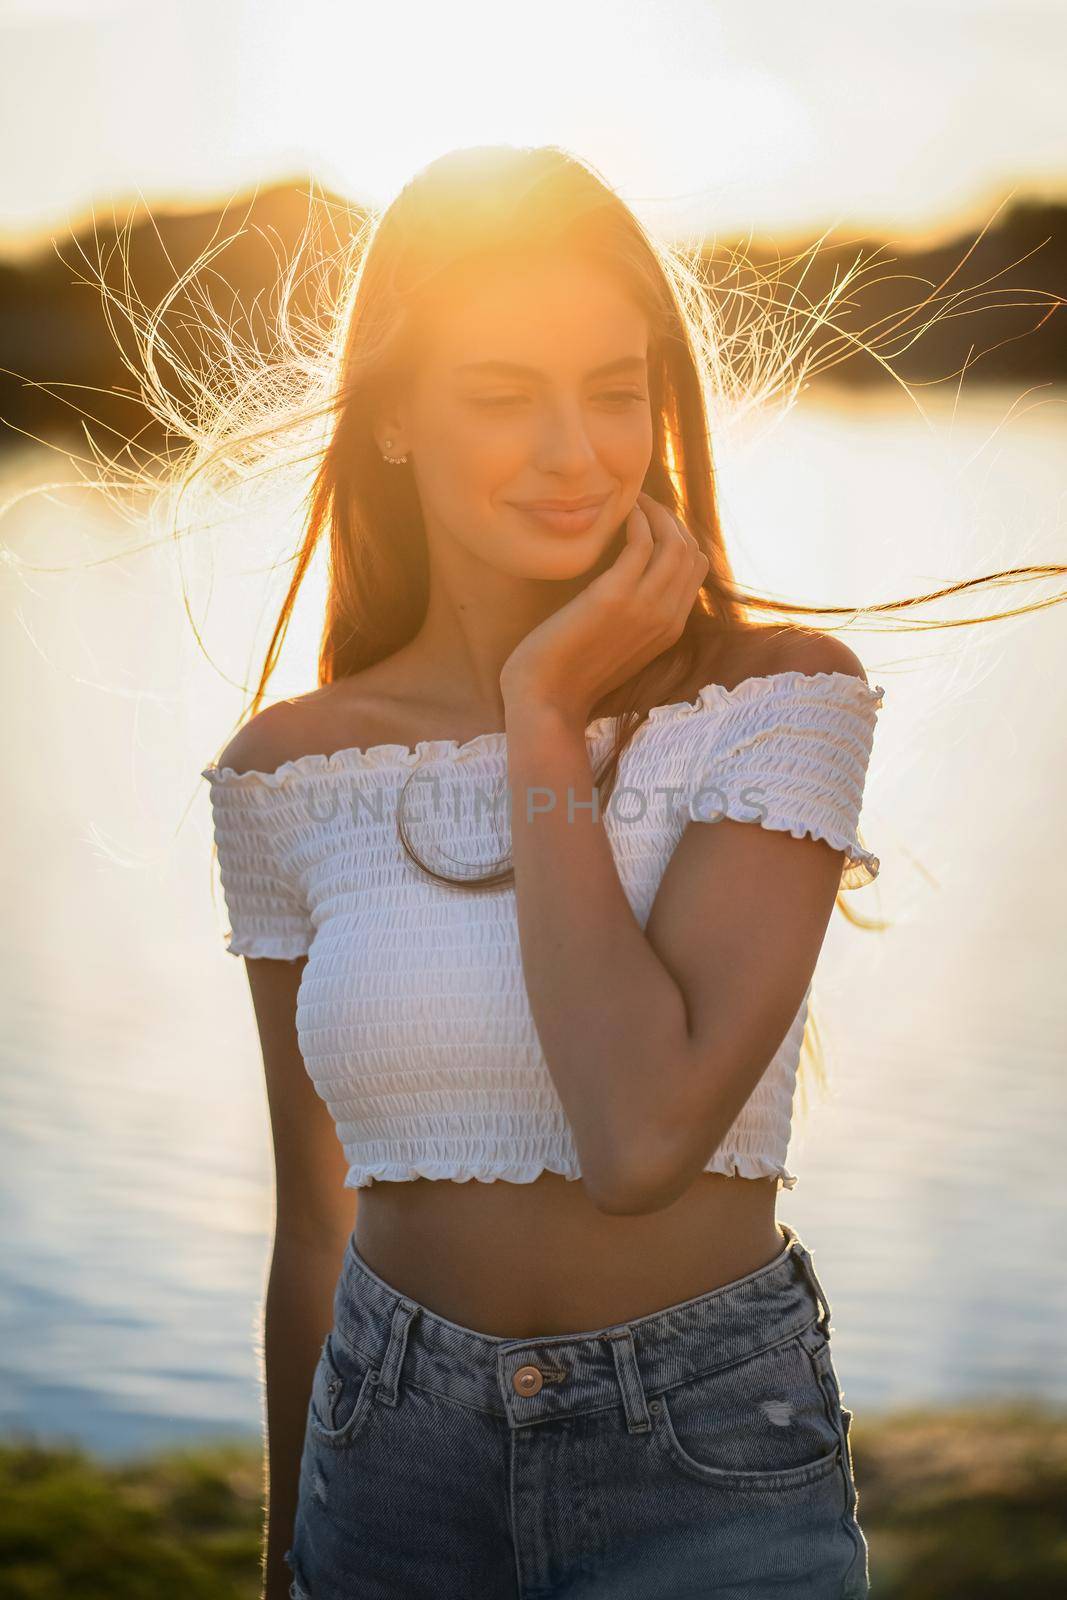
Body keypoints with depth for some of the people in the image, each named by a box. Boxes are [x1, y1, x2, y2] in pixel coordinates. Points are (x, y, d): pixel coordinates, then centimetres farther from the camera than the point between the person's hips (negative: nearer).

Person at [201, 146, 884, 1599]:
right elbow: (313, 1218, 7)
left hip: (710, 1475, -3)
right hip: (391, 1467, 3)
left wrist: (547, 712, -17)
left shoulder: (785, 699, -12)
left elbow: (645, 1139, -24)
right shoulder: (288, 774, -1)